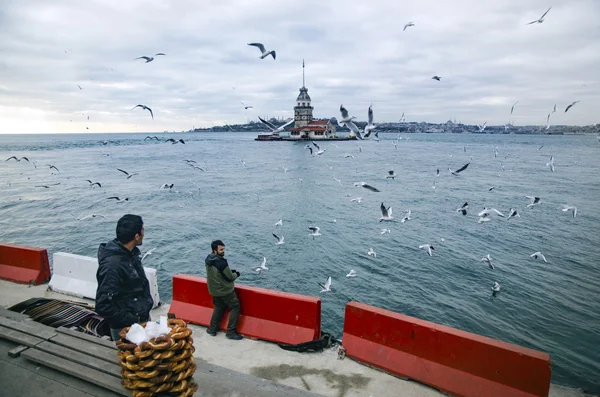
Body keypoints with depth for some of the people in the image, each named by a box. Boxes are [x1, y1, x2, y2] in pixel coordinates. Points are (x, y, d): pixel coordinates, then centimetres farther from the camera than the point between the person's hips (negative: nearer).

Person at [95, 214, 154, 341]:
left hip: (143, 318, 8)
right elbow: (103, 307, -25)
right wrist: (132, 321, -19)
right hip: (125, 328, -8)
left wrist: (147, 304, 10)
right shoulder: (112, 265, -27)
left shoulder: (131, 253, -1)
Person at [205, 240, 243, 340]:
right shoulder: (221, 262, -29)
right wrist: (236, 274, 1)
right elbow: (230, 277, -20)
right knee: (235, 307, 6)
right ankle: (231, 332, 9)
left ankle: (212, 329, 31)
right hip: (225, 290, -8)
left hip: (214, 290, 8)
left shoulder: (208, 259, -3)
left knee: (218, 307, 25)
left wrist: (230, 271, 4)